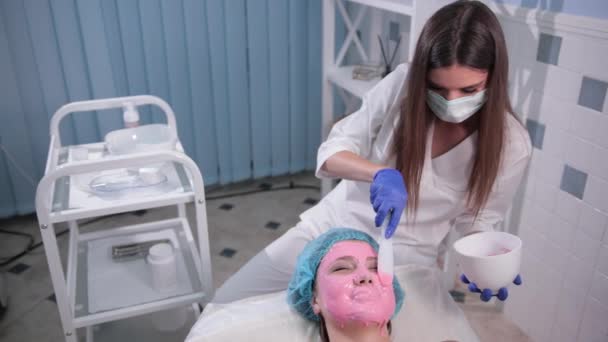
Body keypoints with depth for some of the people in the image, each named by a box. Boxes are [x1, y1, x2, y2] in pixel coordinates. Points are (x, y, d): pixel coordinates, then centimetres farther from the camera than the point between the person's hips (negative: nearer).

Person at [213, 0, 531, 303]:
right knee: (225, 305, 7)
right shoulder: (403, 83, -17)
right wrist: (381, 173, -33)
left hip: (401, 260, 0)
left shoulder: (511, 144, -14)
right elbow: (331, 152, -14)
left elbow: (476, 222, -2)